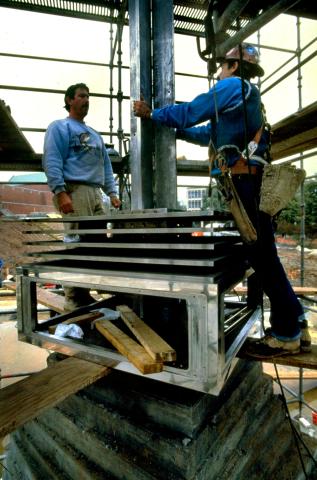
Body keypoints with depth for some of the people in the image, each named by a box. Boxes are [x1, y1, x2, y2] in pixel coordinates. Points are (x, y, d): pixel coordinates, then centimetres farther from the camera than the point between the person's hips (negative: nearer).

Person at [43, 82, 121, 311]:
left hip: (96, 193, 7)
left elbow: (106, 165, 27)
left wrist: (112, 193, 14)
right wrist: (60, 192, -19)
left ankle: (84, 293, 9)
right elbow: (51, 161, -7)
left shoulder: (95, 134, 30)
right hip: (75, 190, -7)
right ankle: (74, 299, -4)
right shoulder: (59, 127, 7)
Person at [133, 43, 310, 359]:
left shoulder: (233, 85, 3)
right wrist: (173, 129, 34)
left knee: (261, 256, -7)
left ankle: (287, 335, 4)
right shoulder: (246, 97, 31)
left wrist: (151, 114, 13)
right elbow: (208, 134, 33)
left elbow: (189, 112, 0)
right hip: (251, 182, 9)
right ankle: (294, 327, 19)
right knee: (263, 255, 9)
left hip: (245, 181, -9)